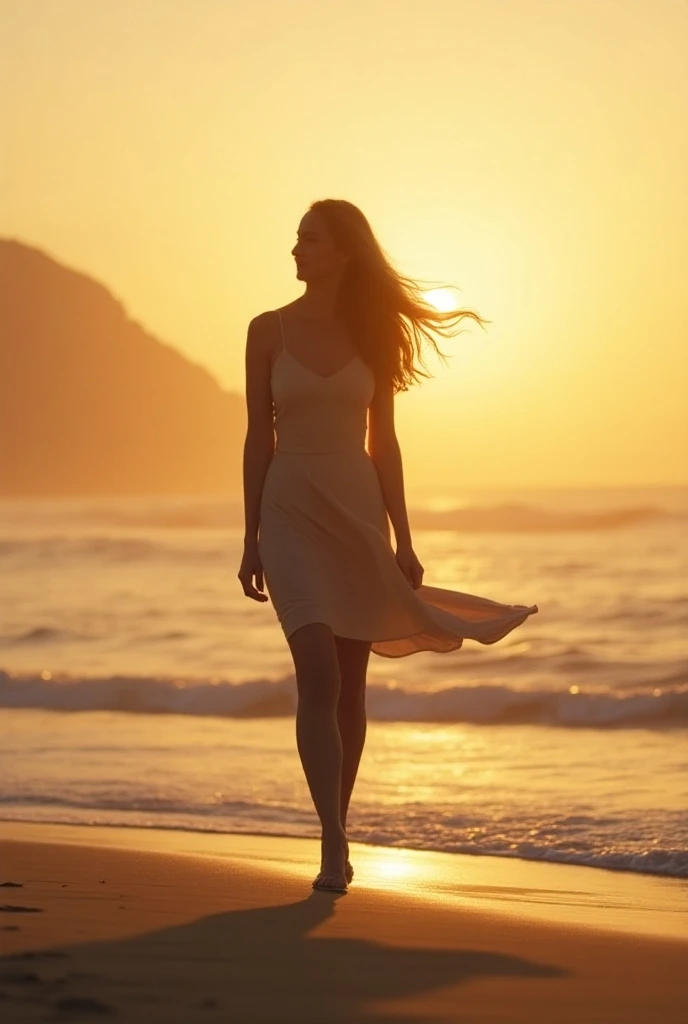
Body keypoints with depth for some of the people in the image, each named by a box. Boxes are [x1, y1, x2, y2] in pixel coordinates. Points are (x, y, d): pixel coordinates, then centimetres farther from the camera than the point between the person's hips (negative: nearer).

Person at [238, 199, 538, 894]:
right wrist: (251, 539, 0)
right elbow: (259, 438, 3)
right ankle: (334, 845, -19)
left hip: (357, 512, 2)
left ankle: (335, 840, 16)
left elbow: (383, 443, 7)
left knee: (350, 688, 6)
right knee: (319, 676, -15)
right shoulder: (268, 331, 1)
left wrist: (402, 541, 3)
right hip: (292, 512, -2)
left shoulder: (371, 335, 5)